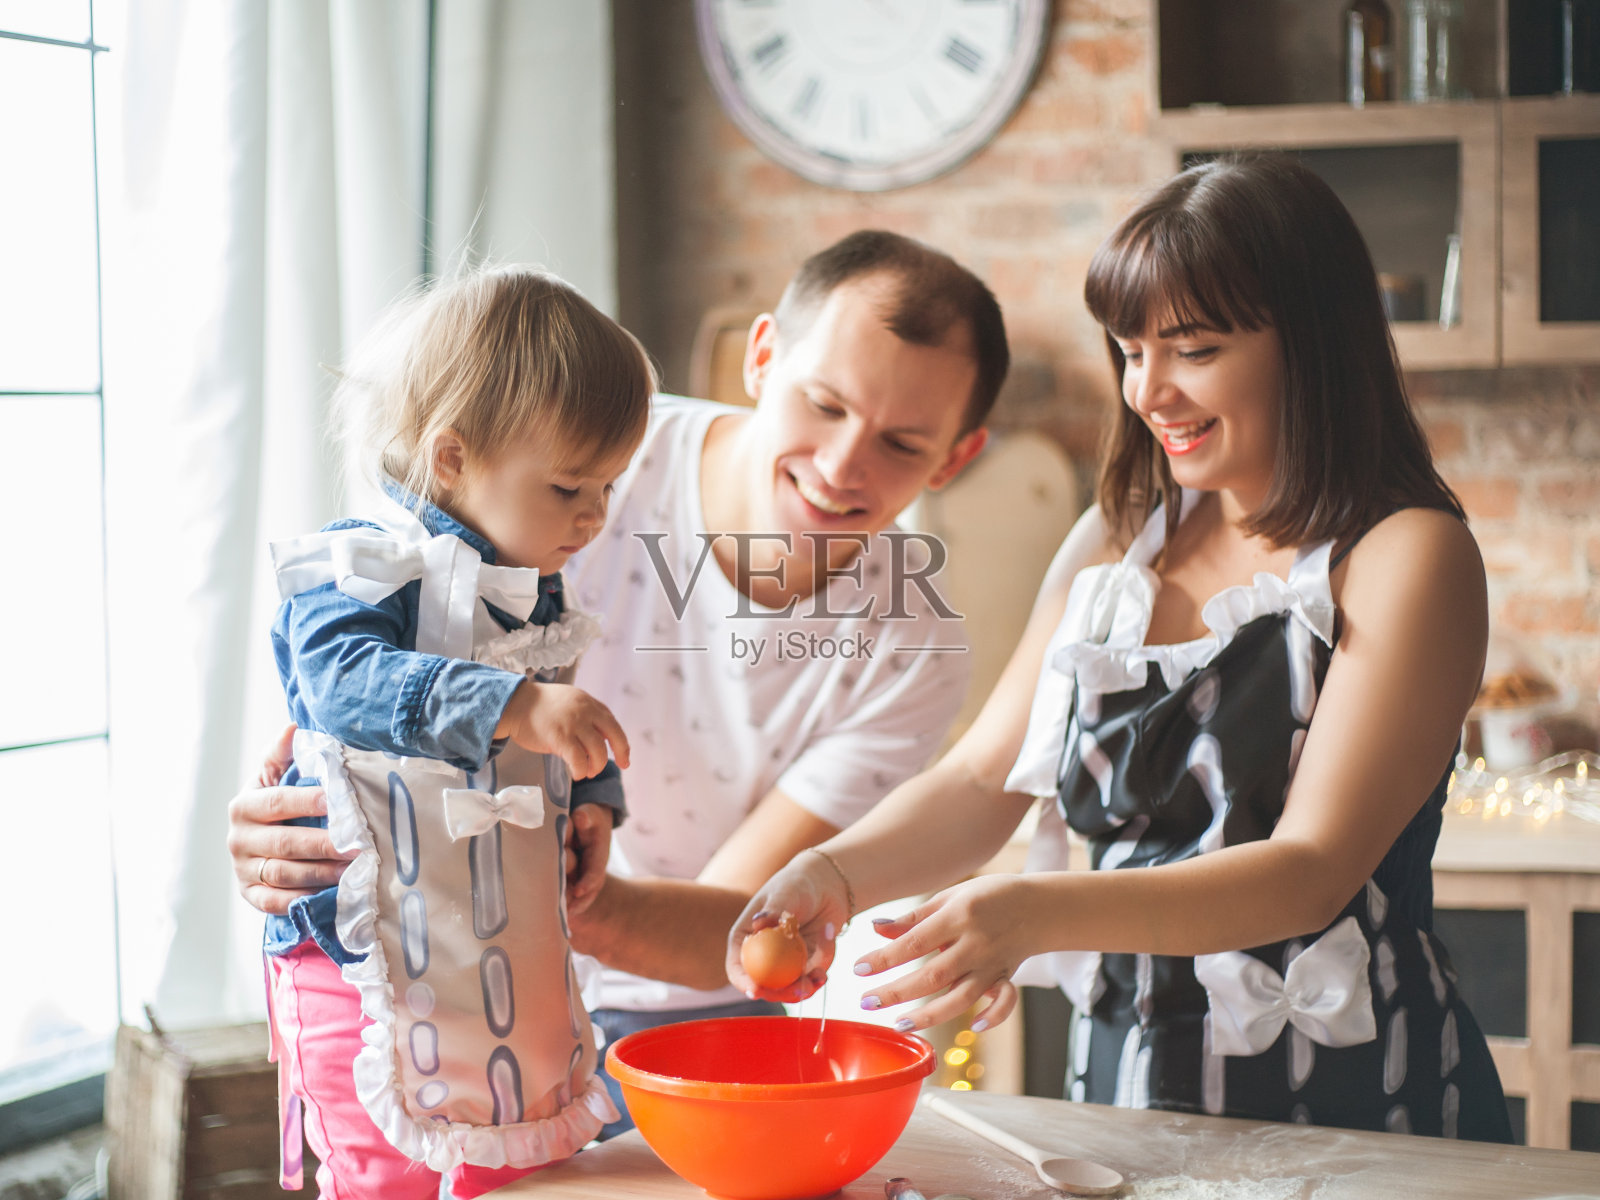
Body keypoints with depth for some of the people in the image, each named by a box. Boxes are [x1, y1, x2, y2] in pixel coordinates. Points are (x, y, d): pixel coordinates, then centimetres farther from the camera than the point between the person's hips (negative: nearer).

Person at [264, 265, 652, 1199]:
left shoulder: (535, 591, 10)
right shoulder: (358, 569, -15)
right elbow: (347, 681, -35)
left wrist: (592, 797, 5)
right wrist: (512, 705, -46)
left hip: (509, 960, 8)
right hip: (371, 959, -7)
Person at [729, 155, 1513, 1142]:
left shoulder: (1408, 556, -9)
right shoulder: (1116, 542, 10)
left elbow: (1314, 869, -19)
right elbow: (984, 780, 7)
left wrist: (1036, 914, -31)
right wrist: (834, 875, -13)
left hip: (1343, 1109, -4)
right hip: (1122, 1089, 5)